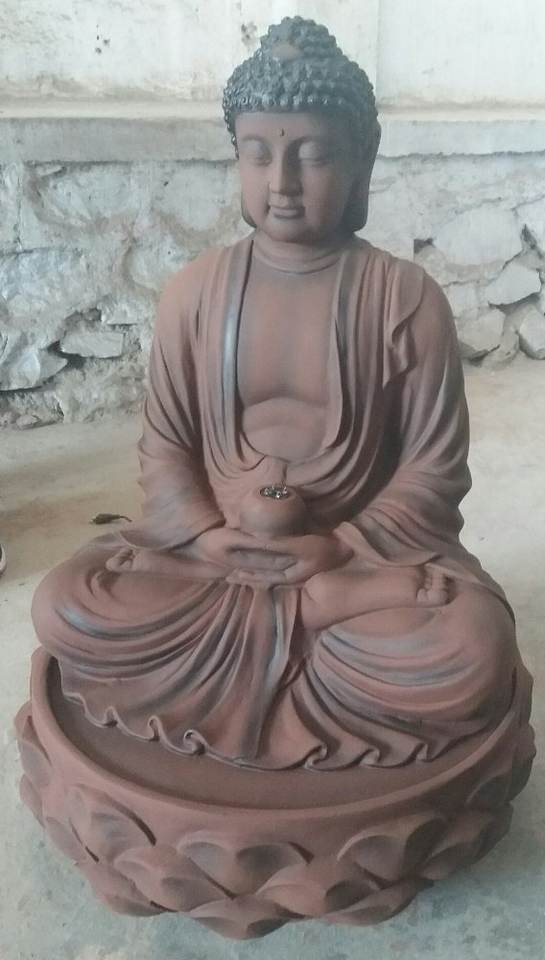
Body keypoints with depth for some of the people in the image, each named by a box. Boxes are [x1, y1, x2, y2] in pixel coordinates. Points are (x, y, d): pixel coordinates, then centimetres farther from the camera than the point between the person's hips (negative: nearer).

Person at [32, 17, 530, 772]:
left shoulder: (407, 298, -6)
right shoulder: (195, 290, 1)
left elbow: (436, 466, -5)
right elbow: (163, 444, 3)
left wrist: (341, 548, -18)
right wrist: (206, 538, -16)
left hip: (366, 547, -1)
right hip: (210, 545, 2)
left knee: (471, 654, -30)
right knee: (66, 610, -22)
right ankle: (322, 631, -10)